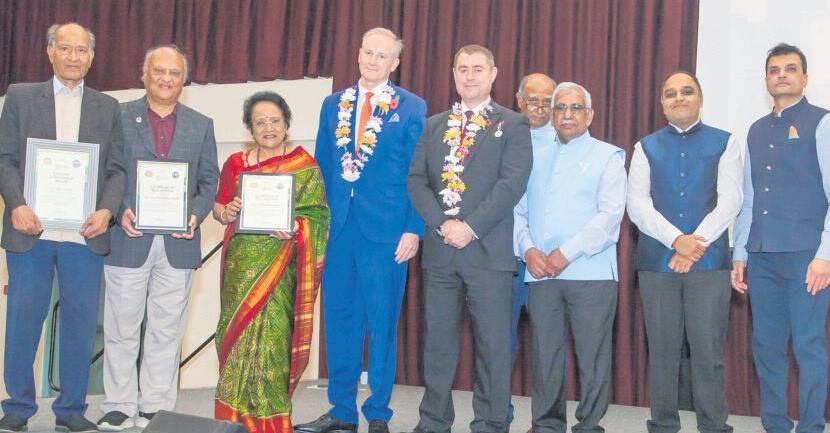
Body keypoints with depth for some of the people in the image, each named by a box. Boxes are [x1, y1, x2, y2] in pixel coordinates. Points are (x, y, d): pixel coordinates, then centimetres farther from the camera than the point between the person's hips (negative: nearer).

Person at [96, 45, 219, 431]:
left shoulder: (201, 125, 12)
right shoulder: (119, 117, 6)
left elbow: (209, 180, 9)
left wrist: (196, 215, -8)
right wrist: (119, 211, -12)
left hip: (178, 243, 2)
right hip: (128, 239, -1)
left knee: (166, 329, 6)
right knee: (121, 327, 4)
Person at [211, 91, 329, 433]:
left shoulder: (304, 165, 1)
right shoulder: (235, 163, 12)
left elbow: (318, 215, -1)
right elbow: (218, 206, 15)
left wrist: (296, 229, -20)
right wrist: (225, 213, -8)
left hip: (278, 266, -4)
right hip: (240, 264, 4)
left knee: (269, 336, -8)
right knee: (236, 335, 6)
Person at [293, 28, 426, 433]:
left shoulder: (411, 107, 2)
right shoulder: (333, 105, 14)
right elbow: (322, 168, 15)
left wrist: (413, 229, -10)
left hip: (386, 231, -4)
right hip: (338, 228, 4)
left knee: (382, 322, 3)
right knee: (339, 319, 8)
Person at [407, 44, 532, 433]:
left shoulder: (513, 125, 4)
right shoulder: (434, 126, 16)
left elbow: (512, 183, -8)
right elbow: (416, 180, 7)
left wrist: (471, 227, -15)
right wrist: (442, 224, -8)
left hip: (489, 251, -4)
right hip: (439, 251, 4)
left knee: (492, 345, 0)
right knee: (437, 342, 9)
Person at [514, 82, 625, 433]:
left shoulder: (608, 157, 5)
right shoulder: (536, 159, 18)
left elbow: (610, 214, -8)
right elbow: (519, 211, 14)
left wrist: (567, 253, -14)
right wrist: (528, 250, -5)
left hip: (591, 274, -4)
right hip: (541, 273, 4)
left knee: (592, 357, -1)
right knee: (545, 355, 7)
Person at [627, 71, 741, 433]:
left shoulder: (724, 143, 8)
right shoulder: (646, 148, 11)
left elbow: (730, 201, -2)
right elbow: (637, 205, 1)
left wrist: (697, 243, -13)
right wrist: (677, 240, -13)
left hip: (709, 261, -1)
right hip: (657, 262, 1)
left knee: (708, 350, -1)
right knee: (662, 350, 6)